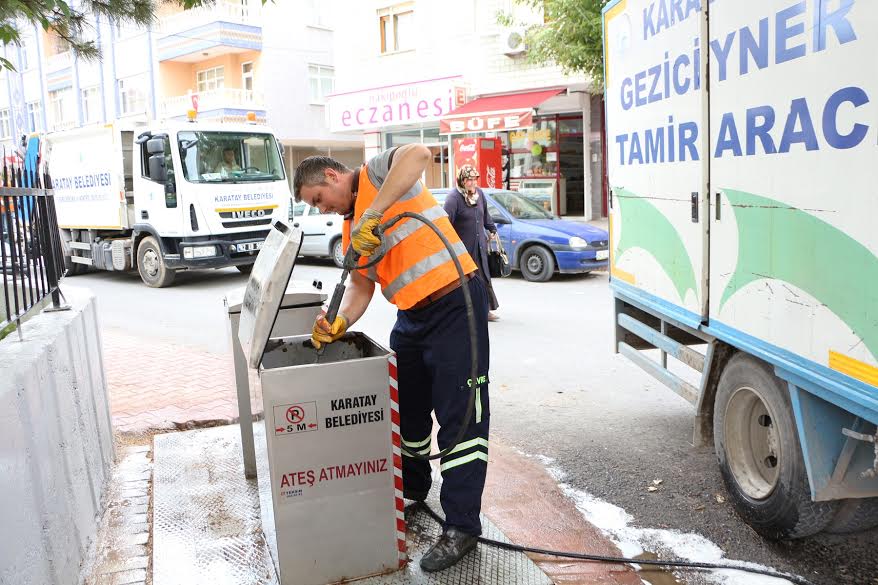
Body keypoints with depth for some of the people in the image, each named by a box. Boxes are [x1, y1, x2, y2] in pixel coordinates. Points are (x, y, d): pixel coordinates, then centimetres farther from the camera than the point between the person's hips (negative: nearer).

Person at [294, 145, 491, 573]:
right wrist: (340, 323, -8)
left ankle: (461, 526, 2)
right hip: (412, 315, 9)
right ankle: (411, 489, 39)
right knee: (405, 408, 18)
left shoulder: (377, 173, -4)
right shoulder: (350, 229, 17)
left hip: (456, 302, -9)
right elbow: (361, 285, 11)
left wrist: (373, 212, -30)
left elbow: (418, 154, -26)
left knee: (459, 415, -5)